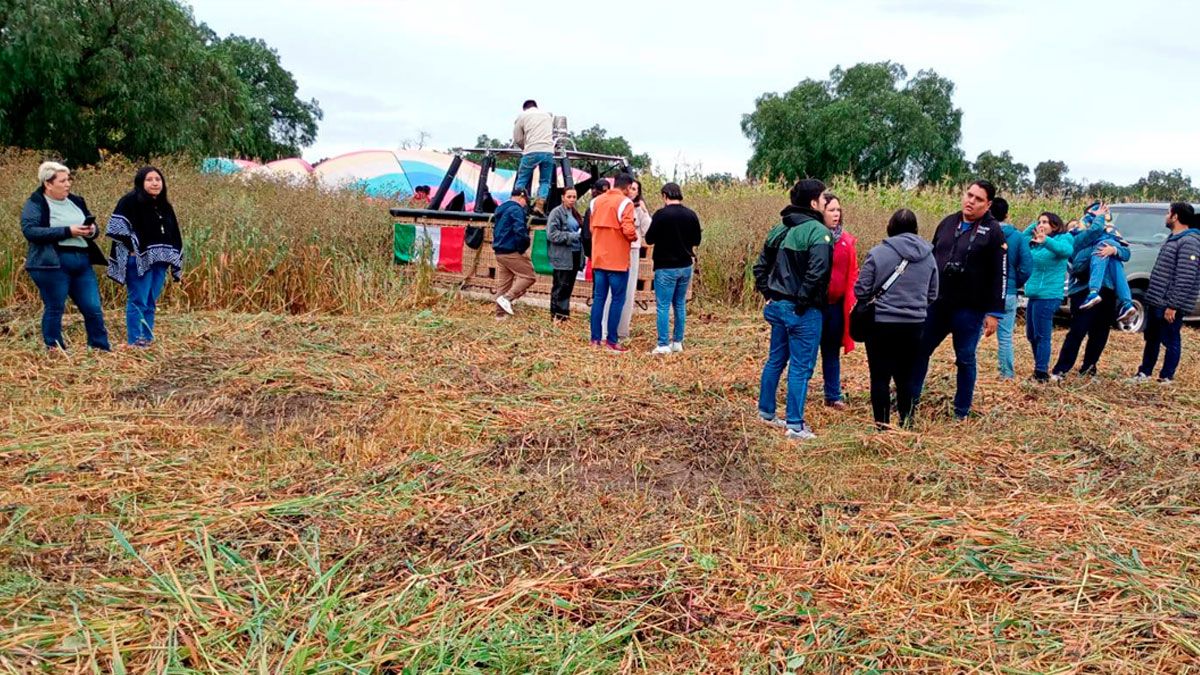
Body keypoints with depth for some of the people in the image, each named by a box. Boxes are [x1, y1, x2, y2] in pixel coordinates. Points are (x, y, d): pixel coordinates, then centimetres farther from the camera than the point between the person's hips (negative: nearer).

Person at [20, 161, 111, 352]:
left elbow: (93, 225, 23)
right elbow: (30, 231, -16)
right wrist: (67, 231, -20)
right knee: (54, 309, 1)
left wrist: (92, 230, -3)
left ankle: (102, 350, 11)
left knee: (93, 309, 4)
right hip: (52, 264, -6)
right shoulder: (35, 204, -2)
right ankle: (54, 351, 11)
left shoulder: (76, 201, 16)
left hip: (82, 262, 6)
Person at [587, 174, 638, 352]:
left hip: (599, 258, 6)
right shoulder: (625, 202, -11)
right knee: (617, 299, 1)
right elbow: (628, 230, -19)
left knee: (599, 297, 11)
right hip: (617, 260, -6)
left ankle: (596, 338, 12)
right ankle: (611, 340, 1)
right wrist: (634, 237, 1)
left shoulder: (596, 201, 10)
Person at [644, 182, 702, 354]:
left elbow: (649, 239, -9)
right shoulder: (691, 215, 1)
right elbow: (696, 240, 11)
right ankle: (678, 342, 19)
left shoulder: (661, 214, -15)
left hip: (666, 267, -5)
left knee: (663, 306, 0)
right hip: (686, 266, 5)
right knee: (680, 305, 15)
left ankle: (663, 345, -1)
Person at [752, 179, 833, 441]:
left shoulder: (779, 229, 11)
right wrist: (802, 301, -17)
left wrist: (769, 295, 13)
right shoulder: (818, 231, -14)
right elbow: (816, 272, -26)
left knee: (776, 360, 20)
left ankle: (766, 412, 31)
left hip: (777, 306, 8)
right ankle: (795, 426, 4)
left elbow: (760, 266, 13)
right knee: (801, 367, -1)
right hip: (803, 311, -8)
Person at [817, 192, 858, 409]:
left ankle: (833, 395, 26)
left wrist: (852, 299, 1)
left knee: (832, 350, 16)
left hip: (838, 304, 5)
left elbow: (853, 272, 9)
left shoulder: (847, 240, 6)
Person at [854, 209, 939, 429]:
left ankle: (882, 423, 7)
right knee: (906, 376, 16)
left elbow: (861, 291, -10)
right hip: (915, 325, 4)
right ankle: (905, 420, 23)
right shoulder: (928, 256, 4)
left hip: (881, 323, -4)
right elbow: (932, 295, 12)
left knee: (880, 376, 5)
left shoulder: (878, 253, -11)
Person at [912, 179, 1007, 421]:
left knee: (965, 360, 6)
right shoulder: (948, 223, 7)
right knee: (919, 350, 8)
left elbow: (999, 276, -9)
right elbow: (931, 258, 15)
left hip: (969, 309, -4)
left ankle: (961, 411, 18)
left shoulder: (993, 232, -7)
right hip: (936, 303, 5)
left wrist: (994, 312, -12)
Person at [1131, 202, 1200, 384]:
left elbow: (1185, 279, -22)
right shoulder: (1173, 238, 14)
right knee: (1151, 338, 17)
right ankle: (1145, 373, 27)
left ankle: (1166, 378, 11)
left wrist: (1173, 305, -23)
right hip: (1156, 301, 10)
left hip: (1169, 305, -10)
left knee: (1170, 341, 2)